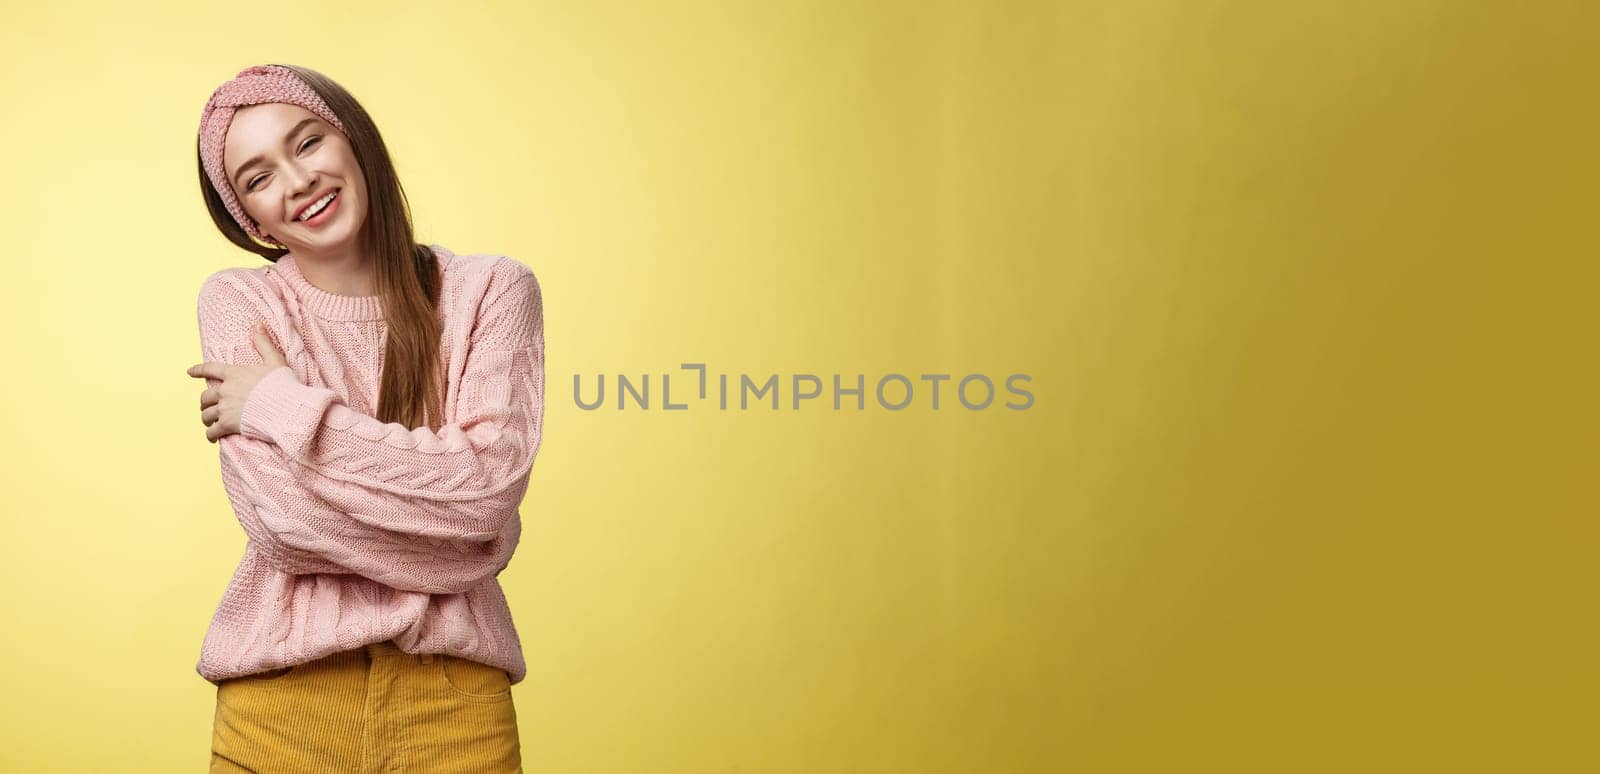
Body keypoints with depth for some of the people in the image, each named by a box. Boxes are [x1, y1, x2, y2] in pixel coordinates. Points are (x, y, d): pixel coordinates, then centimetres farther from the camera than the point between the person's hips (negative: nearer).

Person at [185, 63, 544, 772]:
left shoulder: (490, 290, -2)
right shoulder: (237, 303, -2)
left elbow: (491, 485, -15)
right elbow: (277, 519, -12)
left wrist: (283, 407, -12)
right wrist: (450, 527, -14)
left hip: (455, 690, 0)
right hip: (283, 692, 0)